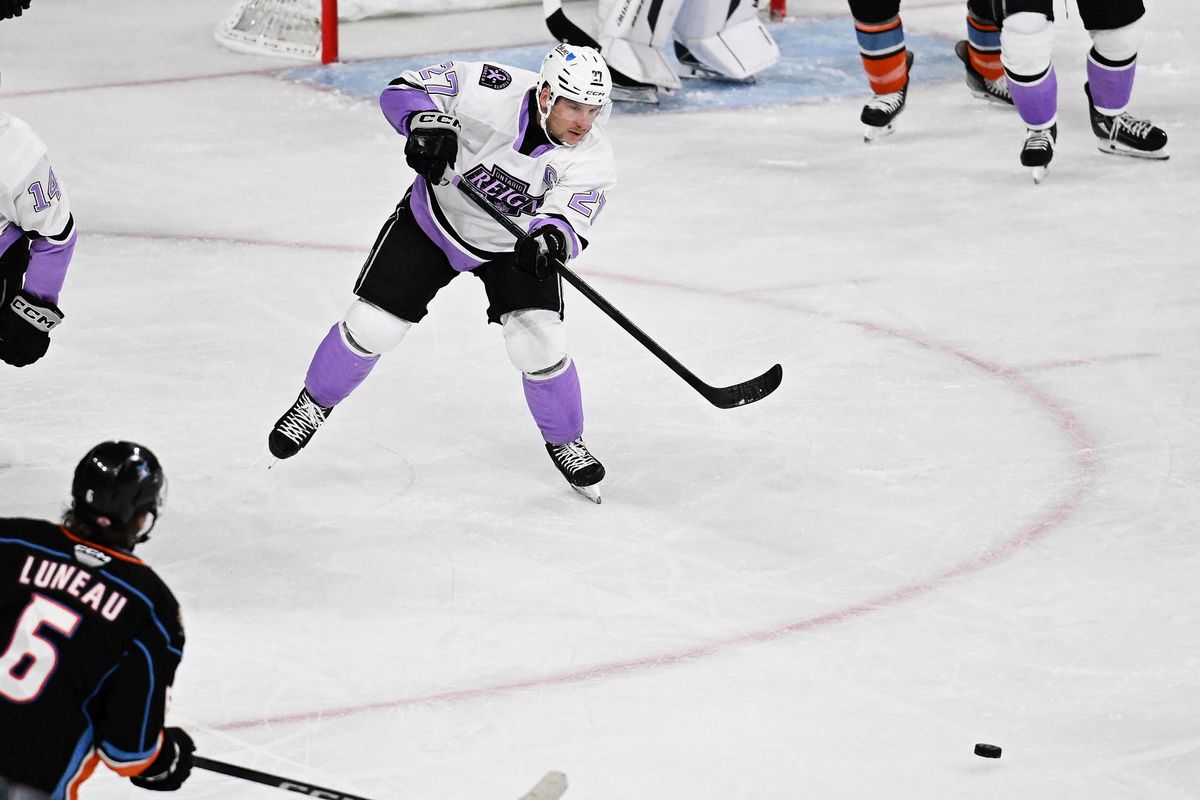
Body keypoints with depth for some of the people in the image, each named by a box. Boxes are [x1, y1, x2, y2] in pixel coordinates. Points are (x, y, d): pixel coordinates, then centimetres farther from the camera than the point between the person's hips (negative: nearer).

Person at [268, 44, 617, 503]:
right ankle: (316, 402, 27)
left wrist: (548, 239, -60)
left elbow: (568, 223, -37)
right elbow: (403, 91, -21)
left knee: (540, 341, -16)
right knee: (371, 325, -3)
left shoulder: (592, 160, -26)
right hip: (434, 218, -1)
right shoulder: (491, 90, -30)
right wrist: (428, 122, -42)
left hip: (514, 244, 1)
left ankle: (565, 442, 12)